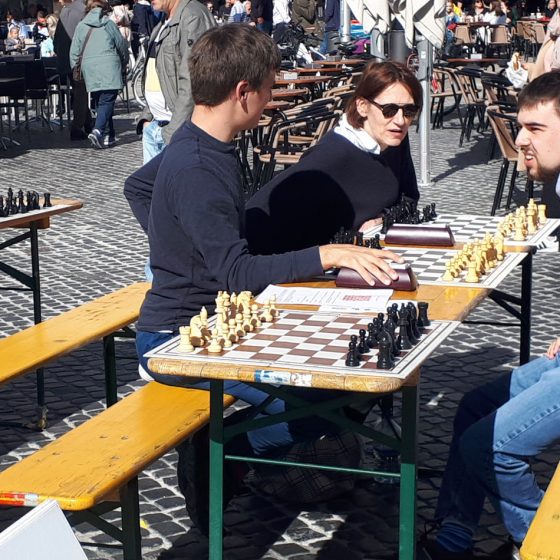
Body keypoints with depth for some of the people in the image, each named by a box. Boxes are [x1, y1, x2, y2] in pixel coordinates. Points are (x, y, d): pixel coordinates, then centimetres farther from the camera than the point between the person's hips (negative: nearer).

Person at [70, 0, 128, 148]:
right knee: (107, 101, -6)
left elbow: (74, 52, 7)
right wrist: (123, 64, 26)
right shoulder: (109, 24, 3)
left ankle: (108, 136, 13)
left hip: (90, 70, 3)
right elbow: (122, 46, 9)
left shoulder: (81, 26, 9)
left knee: (100, 103, 12)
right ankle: (97, 131, -25)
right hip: (109, 69, -3)